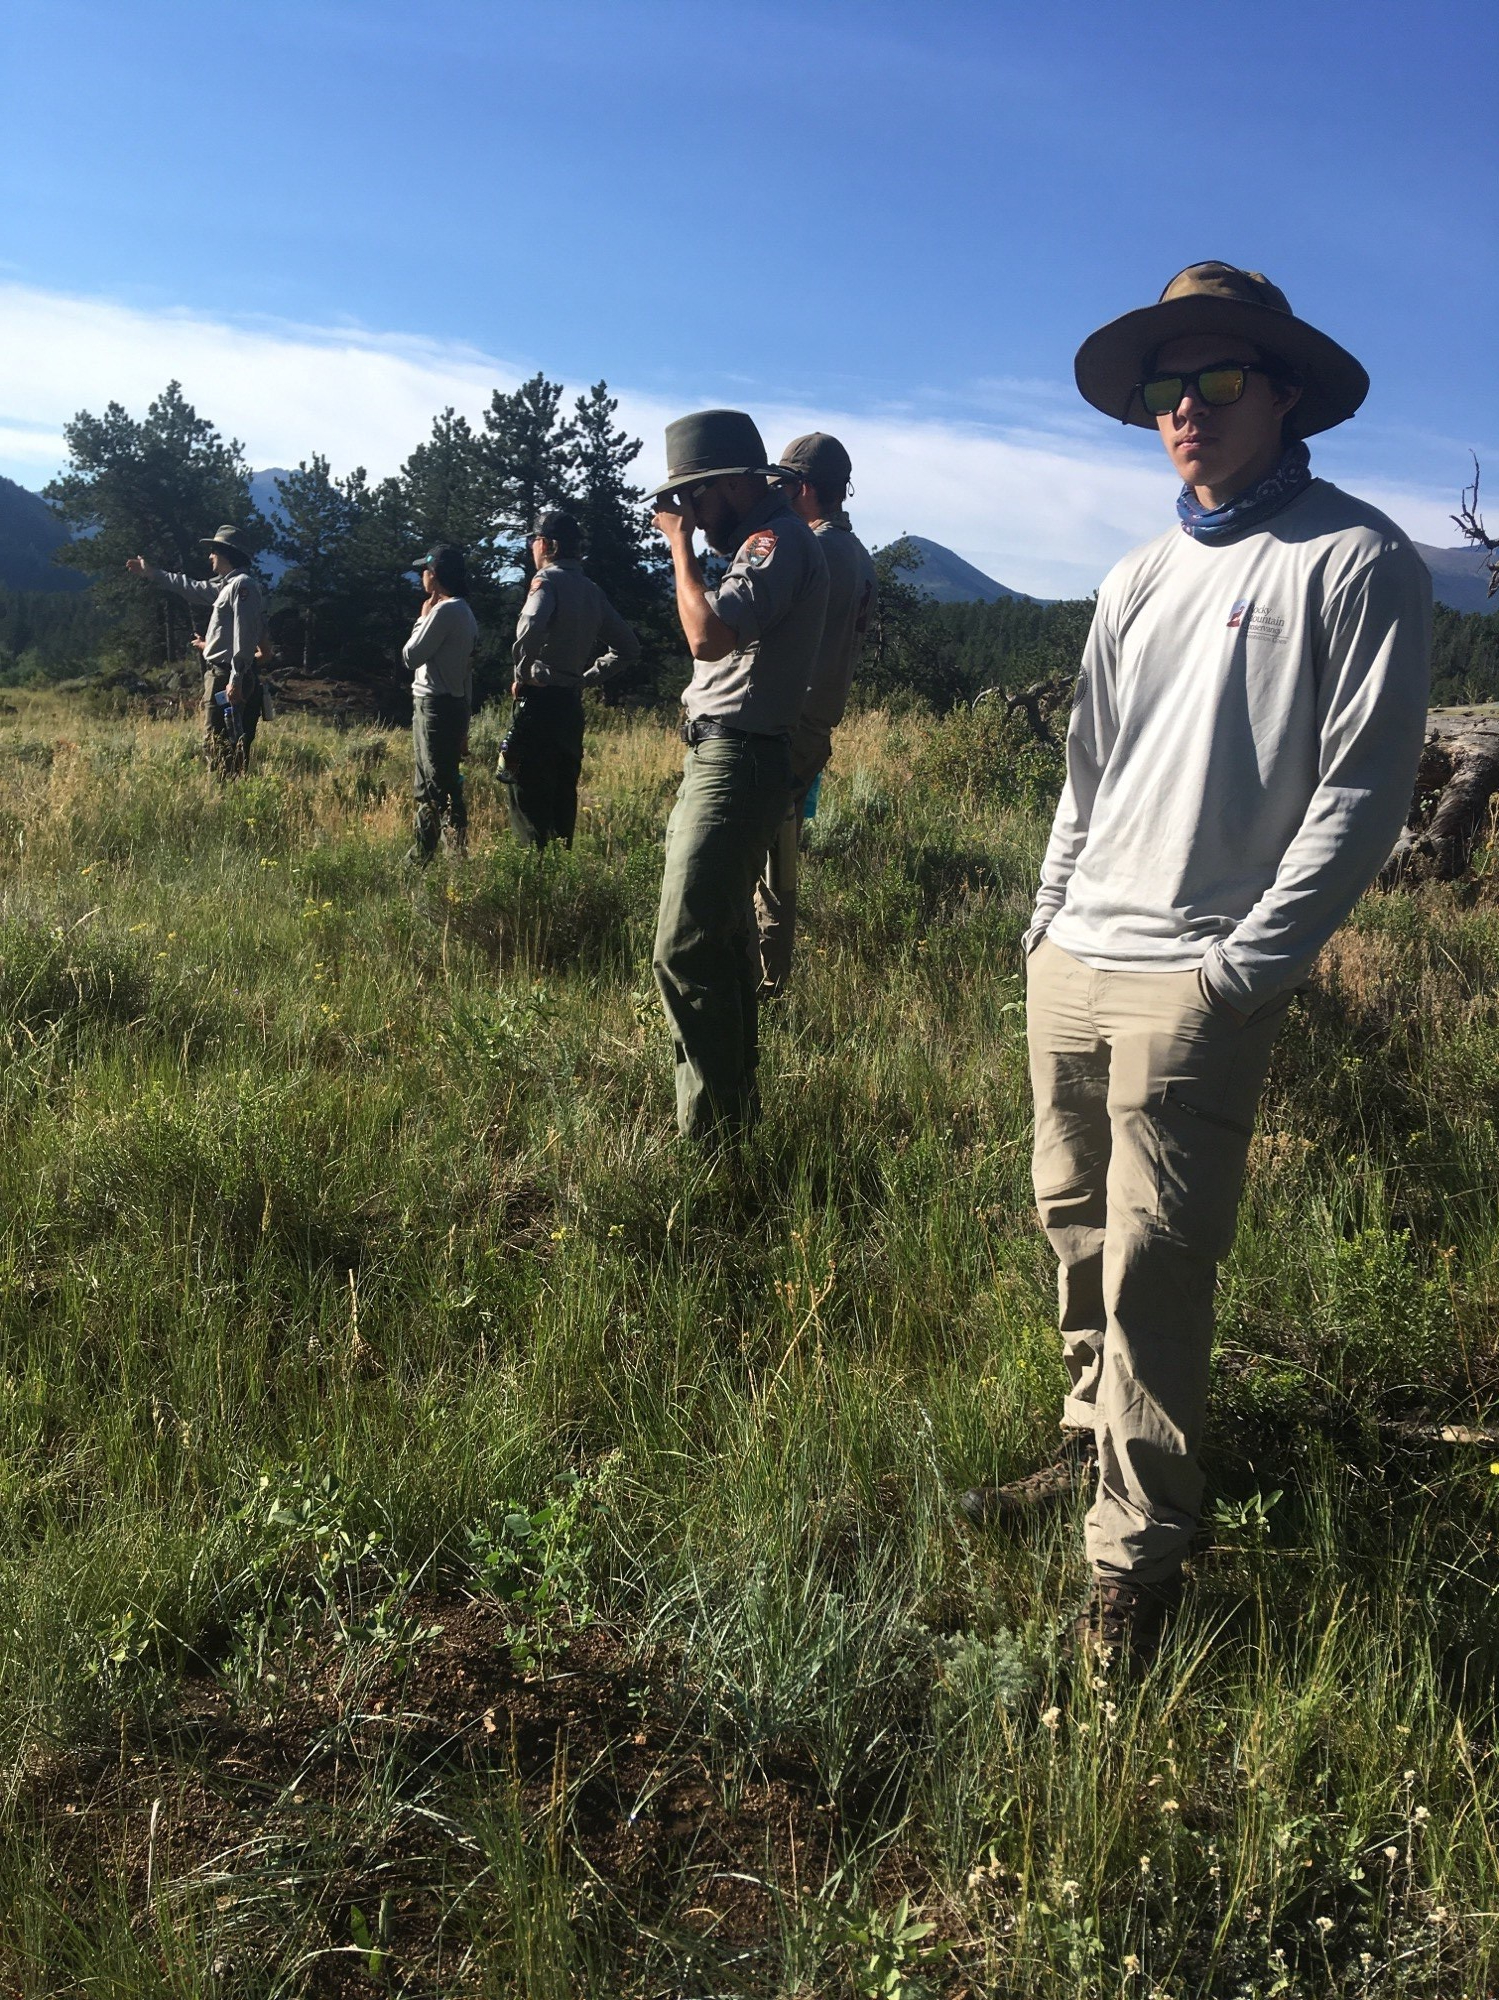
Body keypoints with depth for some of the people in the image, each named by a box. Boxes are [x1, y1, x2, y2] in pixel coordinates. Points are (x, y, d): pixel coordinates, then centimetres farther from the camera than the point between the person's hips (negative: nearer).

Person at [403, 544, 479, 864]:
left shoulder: (445, 610, -14)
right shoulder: (464, 613, 16)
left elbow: (411, 656, -14)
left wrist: (422, 618, 0)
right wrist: (463, 724, 20)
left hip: (435, 707, -10)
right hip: (454, 706, 10)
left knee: (440, 789, -8)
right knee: (429, 788, 15)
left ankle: (458, 853, -9)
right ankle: (422, 855, 21)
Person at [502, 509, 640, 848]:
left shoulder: (548, 579, -8)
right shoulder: (592, 591, 15)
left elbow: (531, 627, -28)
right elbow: (628, 648, 21)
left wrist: (522, 674, -14)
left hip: (539, 700, -8)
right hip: (572, 703, 8)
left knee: (528, 798, -7)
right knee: (562, 797, 13)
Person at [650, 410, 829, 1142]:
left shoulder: (778, 543, -13)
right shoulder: (764, 542, 19)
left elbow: (709, 635, -25)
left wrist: (682, 545, -15)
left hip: (736, 765, -11)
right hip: (723, 759, 11)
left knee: (685, 951, -15)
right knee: (723, 941, 17)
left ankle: (711, 1129, -10)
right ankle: (736, 1104, 27)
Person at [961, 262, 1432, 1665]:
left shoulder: (1355, 563, -4)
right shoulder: (1138, 579, 16)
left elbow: (1361, 791, -9)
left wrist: (1246, 965, -13)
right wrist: (1048, 916, 13)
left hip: (1194, 986, -7)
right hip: (1069, 965, 7)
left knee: (1151, 1270, -5)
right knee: (1075, 1228, 13)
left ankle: (1137, 1560, 7)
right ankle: (1095, 1446, 31)